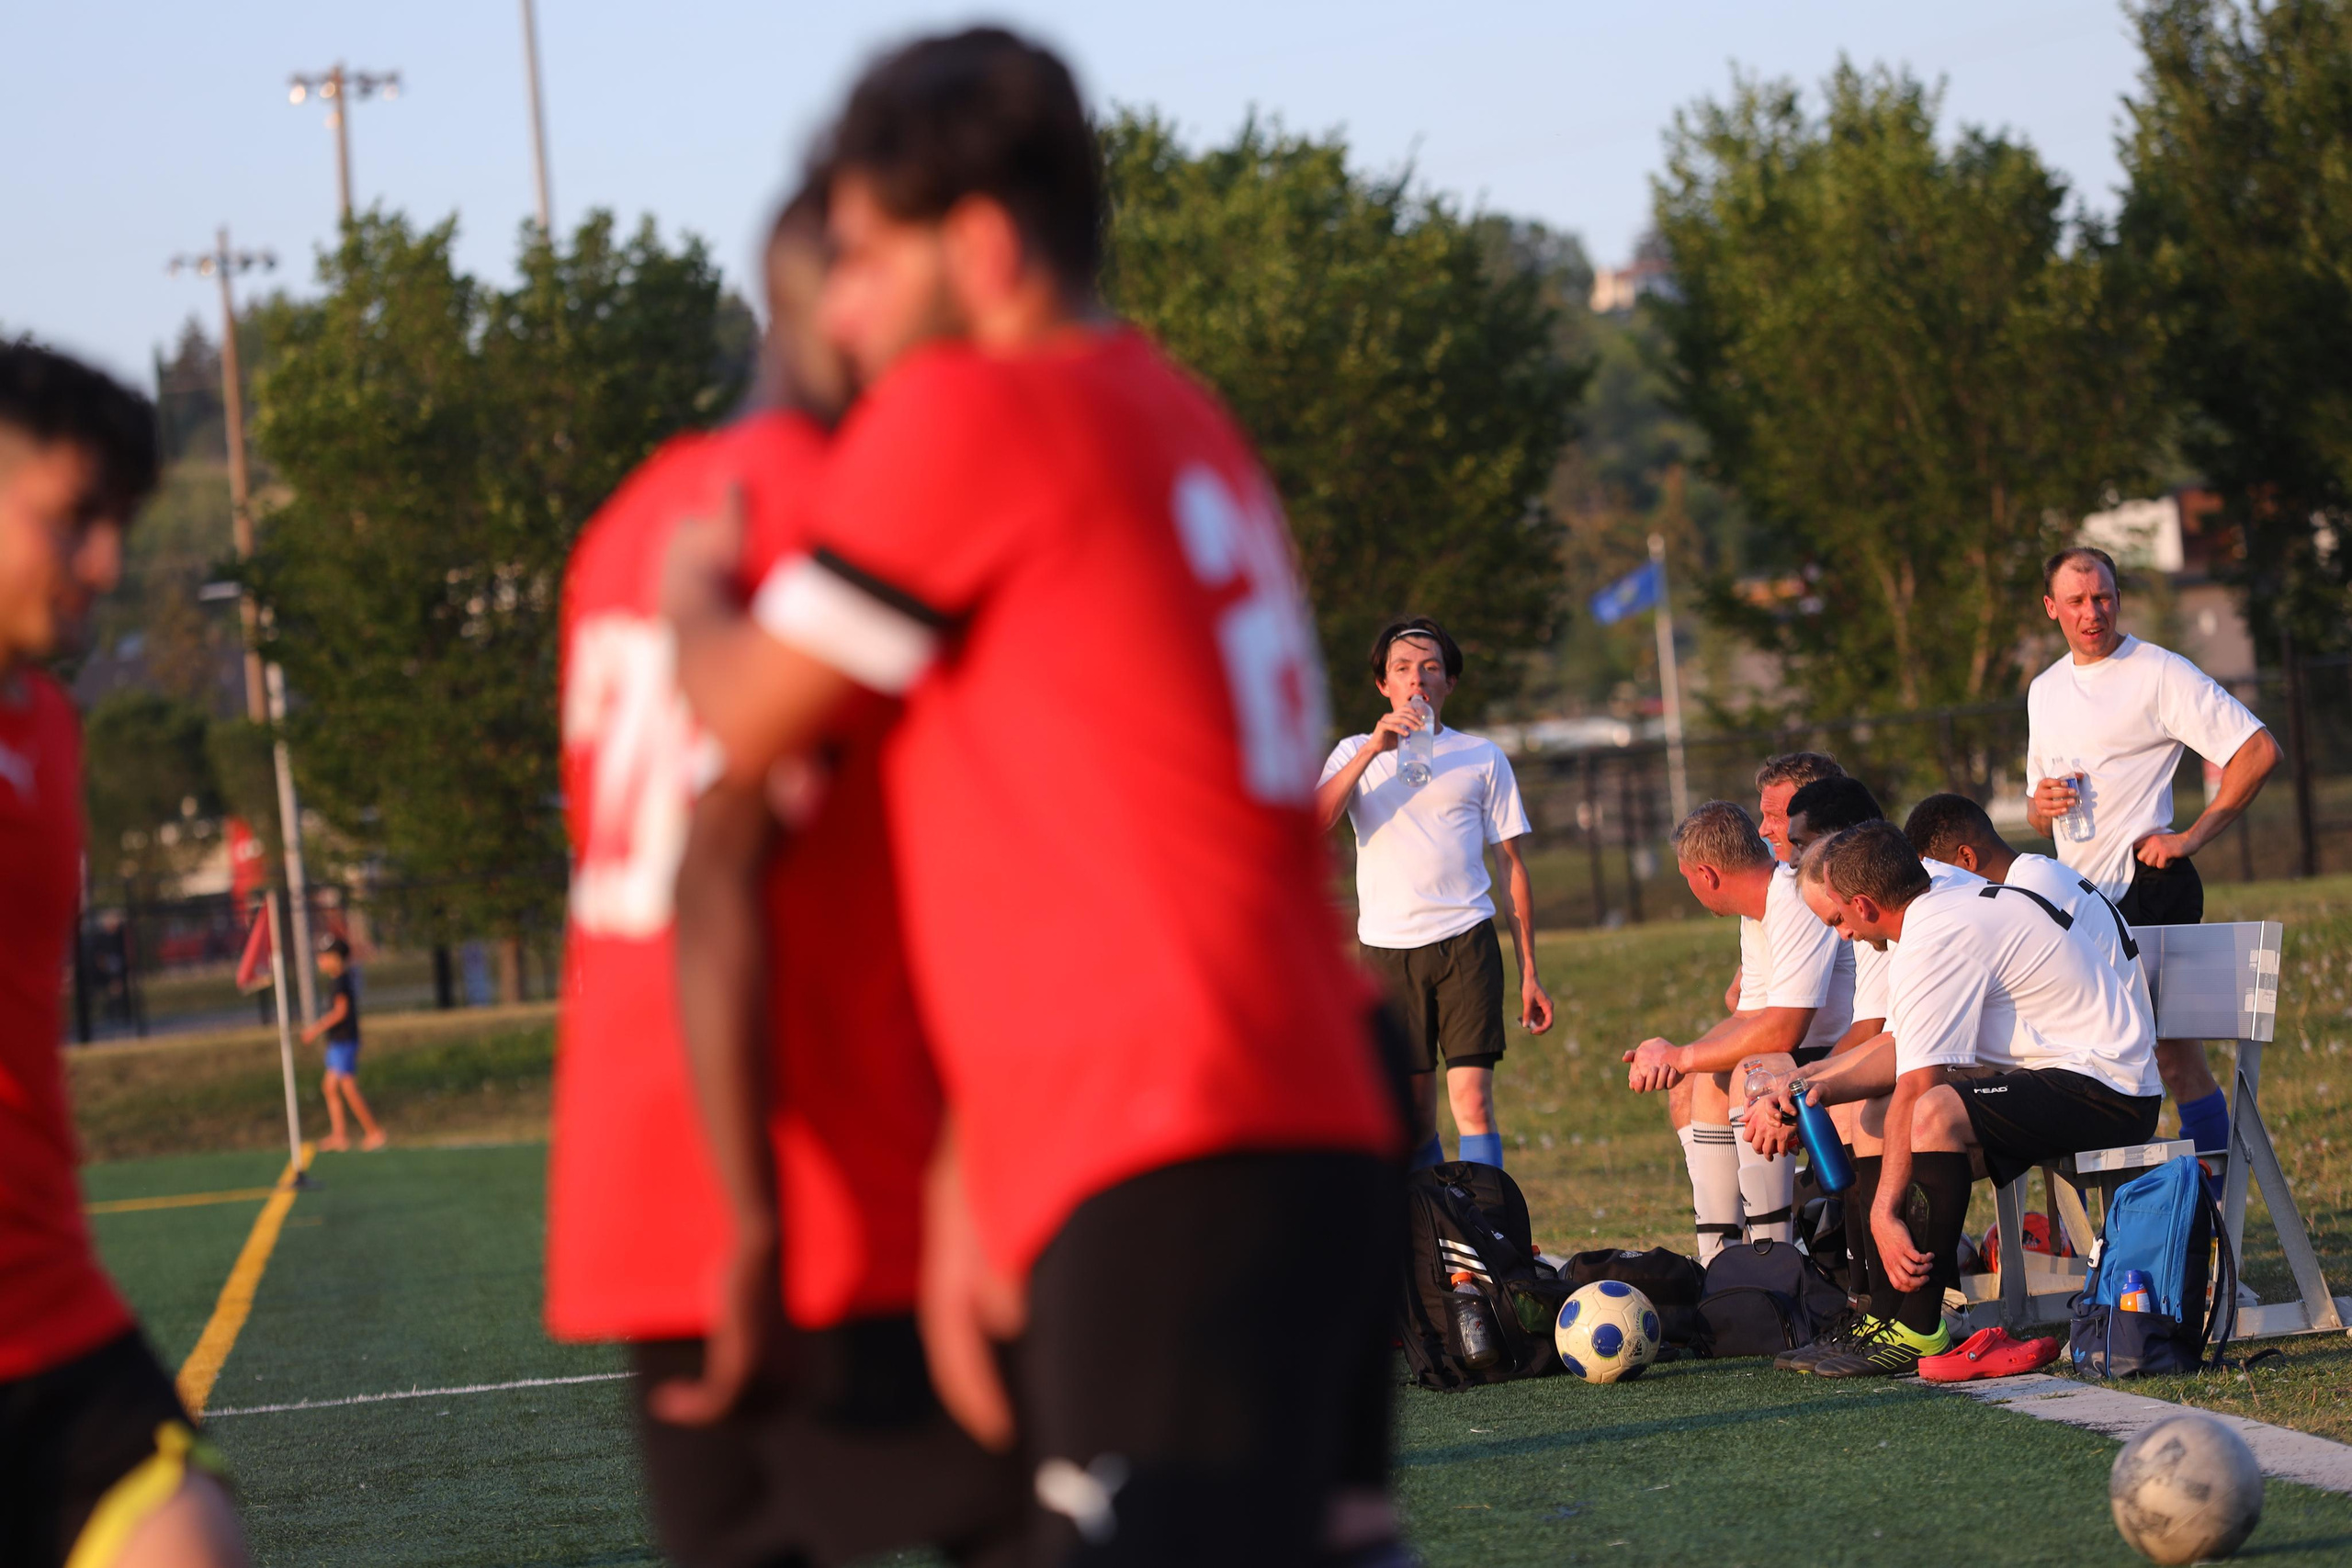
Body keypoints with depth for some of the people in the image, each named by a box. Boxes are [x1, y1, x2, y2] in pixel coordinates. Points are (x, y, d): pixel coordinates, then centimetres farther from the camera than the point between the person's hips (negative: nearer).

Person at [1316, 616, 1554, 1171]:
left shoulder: (1482, 758, 12)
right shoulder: (1356, 753, 13)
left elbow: (1513, 866, 12)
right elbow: (1312, 823, -6)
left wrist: (1529, 973, 6)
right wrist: (1374, 749, -12)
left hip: (1466, 940, -1)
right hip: (1386, 948, 1)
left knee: (1472, 1099, -13)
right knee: (1412, 1115, 3)